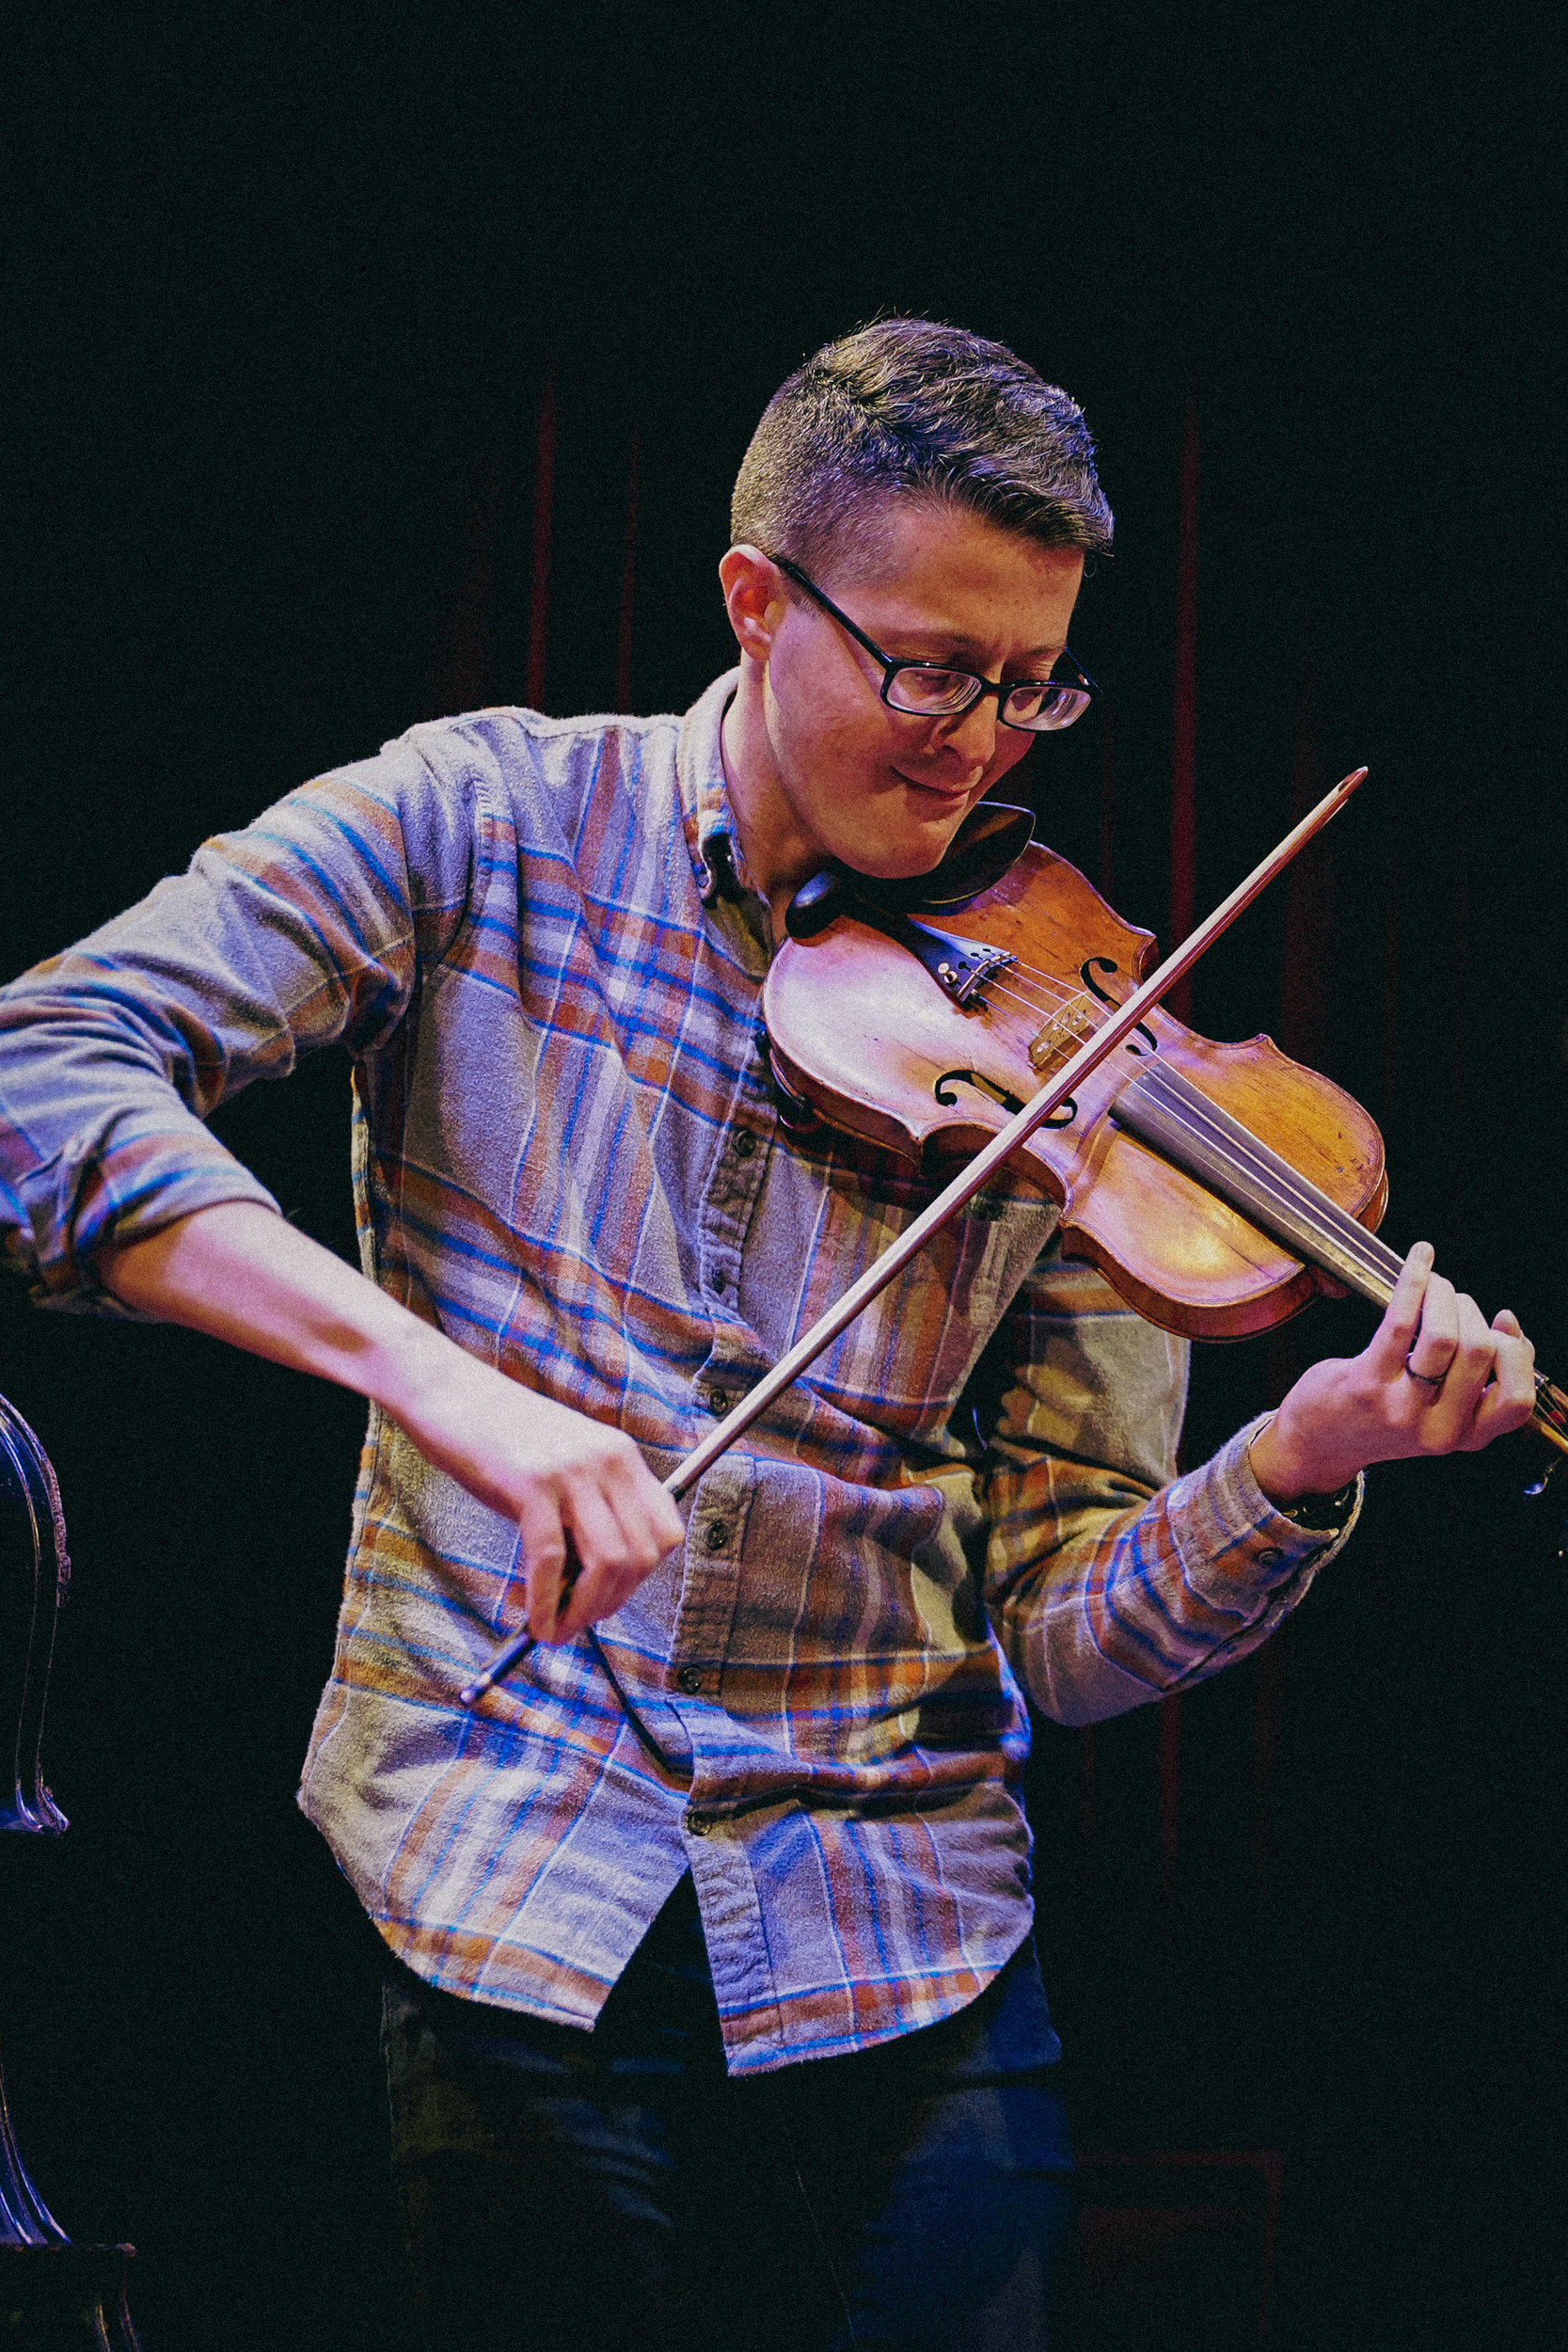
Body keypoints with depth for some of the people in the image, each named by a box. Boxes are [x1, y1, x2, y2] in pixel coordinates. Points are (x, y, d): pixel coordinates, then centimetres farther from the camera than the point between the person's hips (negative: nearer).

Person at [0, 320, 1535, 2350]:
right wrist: (425, 1365, -29)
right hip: (517, 1912, -2)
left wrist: (1297, 1469, -21)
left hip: (908, 1954, 2)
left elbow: (1061, 1629, 0)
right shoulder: (489, 824, -3)